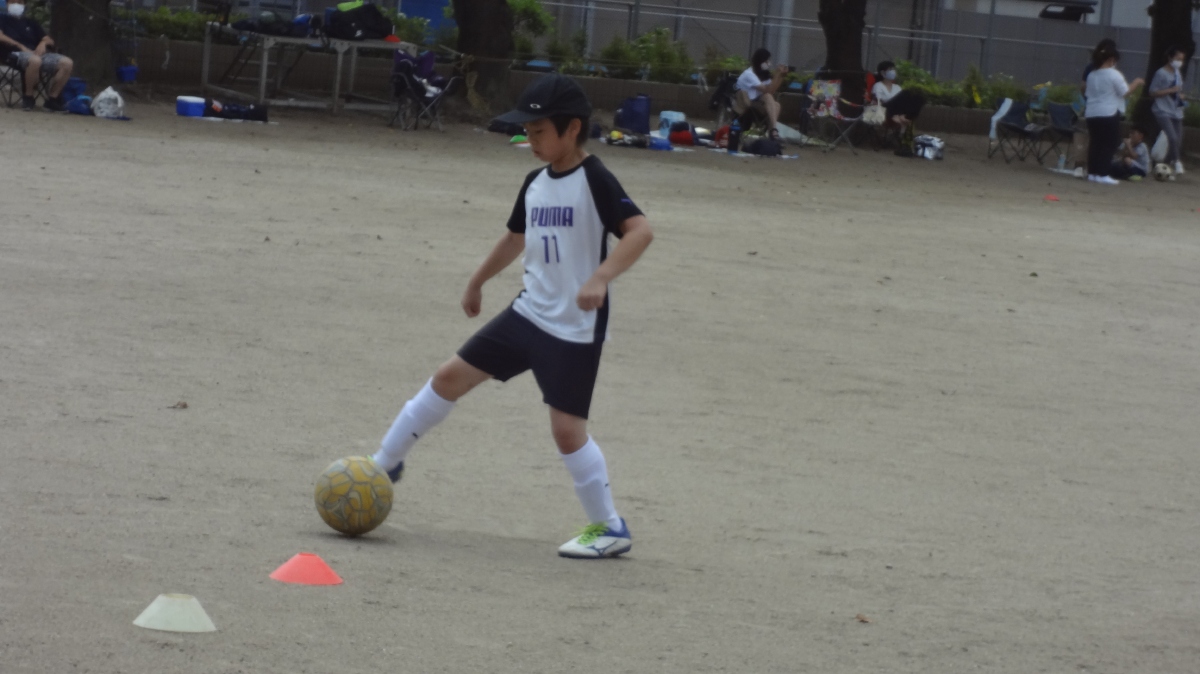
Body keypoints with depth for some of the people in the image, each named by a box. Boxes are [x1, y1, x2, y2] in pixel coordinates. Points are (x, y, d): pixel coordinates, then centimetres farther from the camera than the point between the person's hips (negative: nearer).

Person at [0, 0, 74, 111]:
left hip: (37, 53, 5)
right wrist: (20, 46, -14)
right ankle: (28, 97, -24)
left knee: (67, 63, -19)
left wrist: (43, 43, -1)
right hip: (16, 54, -5)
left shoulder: (30, 23, 29)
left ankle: (53, 99, -15)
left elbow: (50, 41, 23)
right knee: (35, 60, -42)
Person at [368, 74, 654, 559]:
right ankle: (385, 465, 21)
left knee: (567, 426, -10)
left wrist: (600, 277, -38)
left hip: (575, 328, -8)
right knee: (451, 377, 8)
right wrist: (478, 281, 37)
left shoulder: (595, 181, -15)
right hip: (529, 313, 8)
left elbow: (640, 231, -25)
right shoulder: (535, 184, 9)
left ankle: (609, 528, 3)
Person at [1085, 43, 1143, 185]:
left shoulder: (1092, 75, 12)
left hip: (1092, 113, 7)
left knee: (1095, 143, 10)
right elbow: (1125, 92, -8)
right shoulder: (1113, 74, -10)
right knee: (1109, 144, -3)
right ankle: (1103, 174, -7)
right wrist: (1136, 83, 8)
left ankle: (1092, 172, 9)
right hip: (1109, 114, -7)